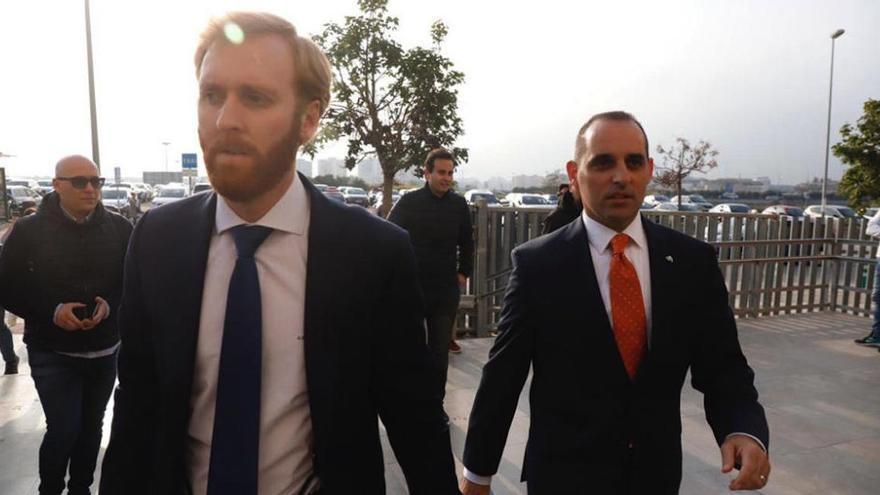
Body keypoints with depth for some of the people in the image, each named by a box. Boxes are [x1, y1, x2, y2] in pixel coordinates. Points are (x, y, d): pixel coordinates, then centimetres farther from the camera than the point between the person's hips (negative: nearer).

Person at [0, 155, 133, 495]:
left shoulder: (119, 229, -3)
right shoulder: (28, 231, -6)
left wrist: (111, 304, -16)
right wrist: (51, 312, -17)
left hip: (105, 351, 2)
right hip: (52, 352, -2)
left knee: (91, 426, 15)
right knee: (63, 430, -3)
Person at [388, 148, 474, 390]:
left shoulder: (459, 204, 2)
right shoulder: (409, 202, -6)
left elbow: (466, 243, 15)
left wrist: (464, 273, 10)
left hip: (447, 289, 2)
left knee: (441, 349, 9)